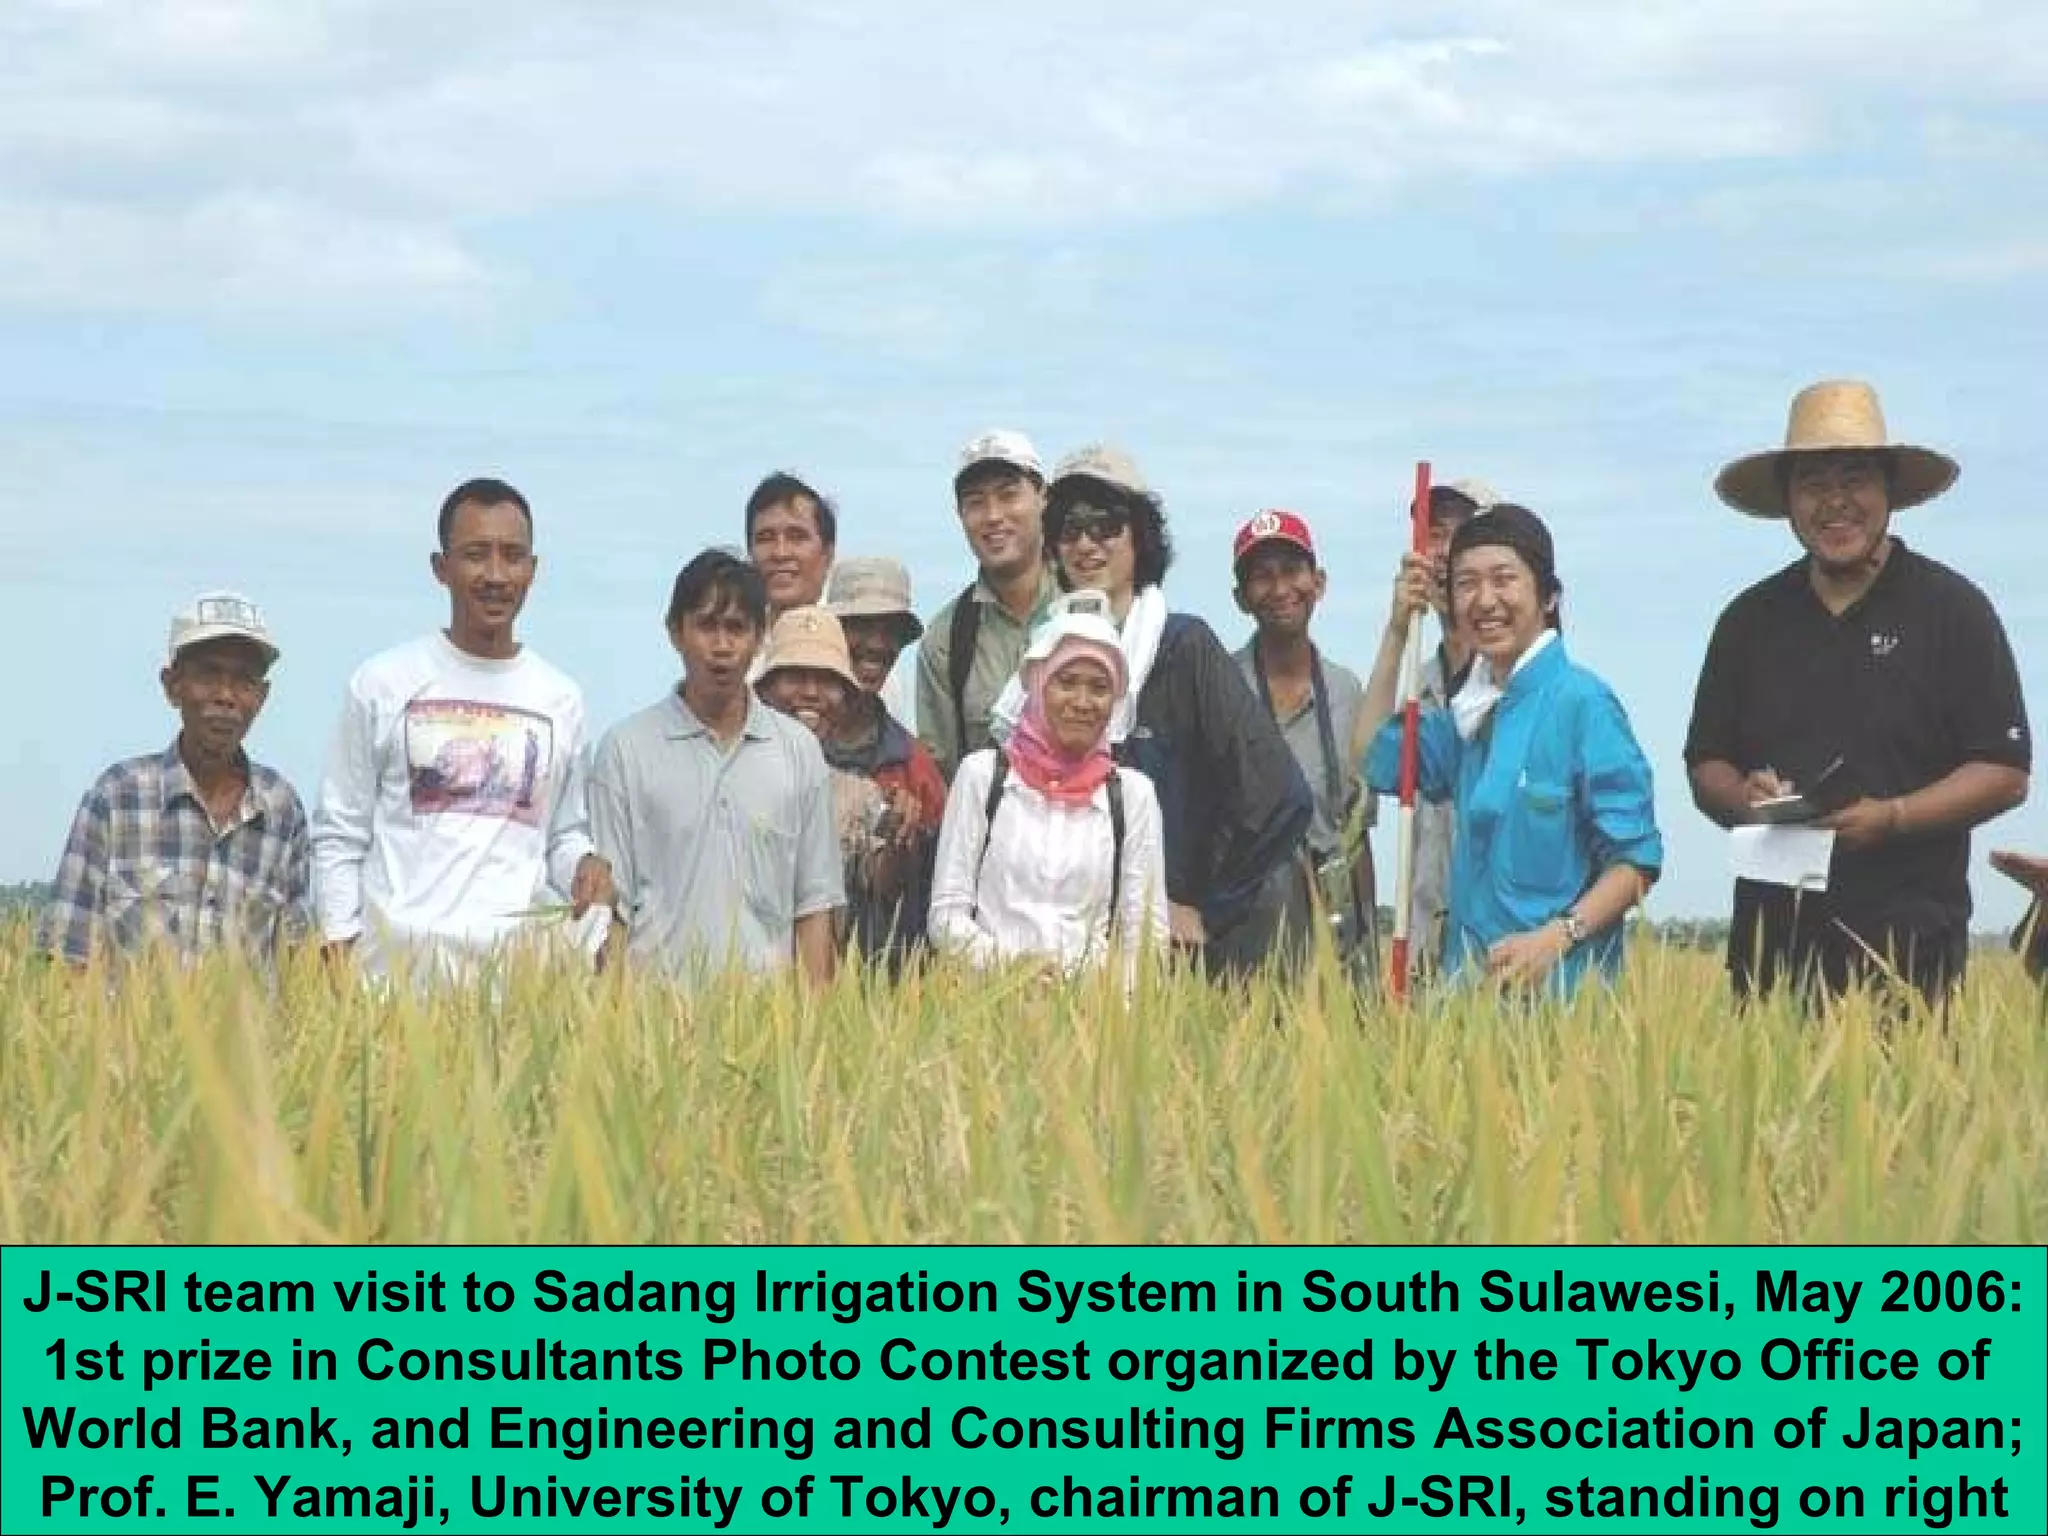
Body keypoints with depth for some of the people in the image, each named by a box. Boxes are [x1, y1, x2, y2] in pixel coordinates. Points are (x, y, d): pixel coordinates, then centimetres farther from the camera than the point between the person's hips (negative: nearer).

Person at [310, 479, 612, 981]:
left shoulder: (561, 699, 13)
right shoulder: (382, 683, 5)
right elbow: (339, 835, 6)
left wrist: (583, 863, -4)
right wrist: (339, 947, -3)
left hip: (515, 957, 2)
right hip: (396, 951, -2)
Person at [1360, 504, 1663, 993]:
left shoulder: (1582, 701, -11)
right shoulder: (1475, 708, 11)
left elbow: (1637, 858, -13)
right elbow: (1379, 759, 24)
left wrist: (1555, 938, -26)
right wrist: (1396, 630, 18)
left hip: (1557, 988, -7)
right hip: (1470, 975, 7)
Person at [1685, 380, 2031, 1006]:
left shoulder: (1952, 609, 2)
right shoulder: (1750, 621, 14)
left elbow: (2006, 774, -1)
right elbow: (1705, 767, 18)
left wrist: (1889, 817, -15)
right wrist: (1744, 798, -6)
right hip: (1773, 936, 3)